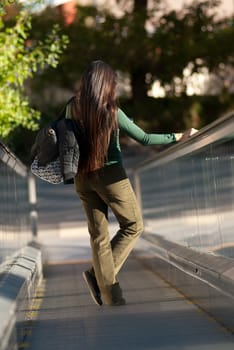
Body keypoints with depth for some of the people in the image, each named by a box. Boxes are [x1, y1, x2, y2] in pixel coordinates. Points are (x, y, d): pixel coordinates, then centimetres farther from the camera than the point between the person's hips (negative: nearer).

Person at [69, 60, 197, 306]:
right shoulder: (112, 112, -15)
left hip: (82, 178, 5)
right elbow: (144, 139, -12)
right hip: (110, 175, -5)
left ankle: (111, 296, 9)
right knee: (133, 225, 14)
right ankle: (98, 276, 4)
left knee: (98, 234, 10)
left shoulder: (73, 108, -2)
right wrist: (178, 137, -5)